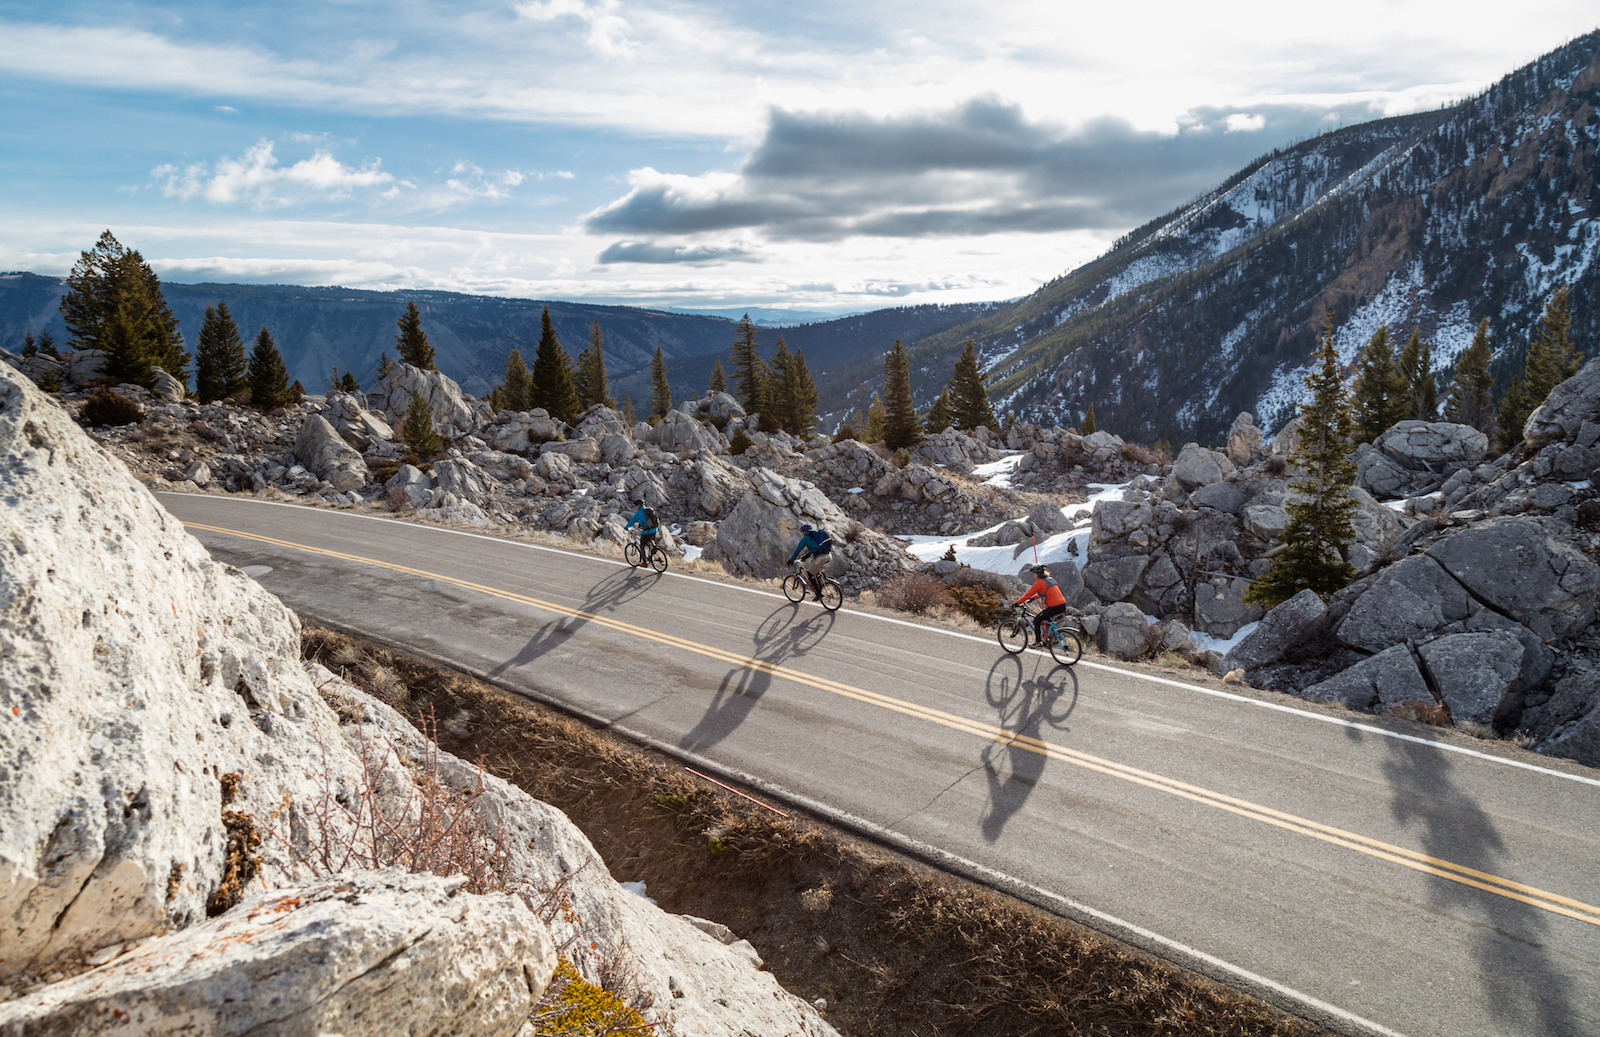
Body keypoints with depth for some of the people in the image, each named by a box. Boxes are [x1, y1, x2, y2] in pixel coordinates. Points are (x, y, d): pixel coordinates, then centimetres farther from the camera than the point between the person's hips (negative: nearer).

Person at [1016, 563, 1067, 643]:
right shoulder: (1050, 579, 17)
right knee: (1046, 620, 27)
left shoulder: (1039, 582, -9)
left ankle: (1038, 641, 5)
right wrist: (1033, 598, 36)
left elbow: (1028, 594, -6)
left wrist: (1017, 603, 3)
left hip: (1055, 607, -9)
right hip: (1063, 605, 9)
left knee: (1037, 620, 4)